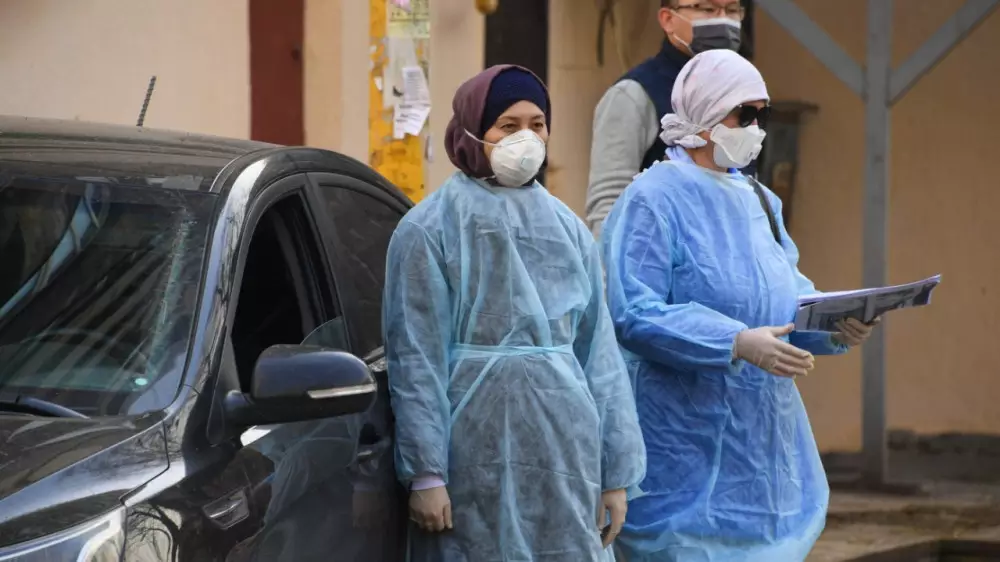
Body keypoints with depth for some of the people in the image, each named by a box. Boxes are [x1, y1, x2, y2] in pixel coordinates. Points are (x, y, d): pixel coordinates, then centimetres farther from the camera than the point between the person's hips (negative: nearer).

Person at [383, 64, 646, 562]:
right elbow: (417, 357, -7)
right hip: (479, 450, -4)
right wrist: (425, 473, -13)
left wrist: (615, 472, 7)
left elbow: (599, 351, 11)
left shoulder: (567, 228, 13)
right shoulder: (431, 229, -2)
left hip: (564, 445, 4)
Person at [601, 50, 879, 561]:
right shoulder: (652, 200, -11)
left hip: (762, 432, 8)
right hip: (685, 436, -7)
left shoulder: (757, 200, 14)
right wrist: (738, 344, -27)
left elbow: (789, 292, 18)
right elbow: (634, 314, -19)